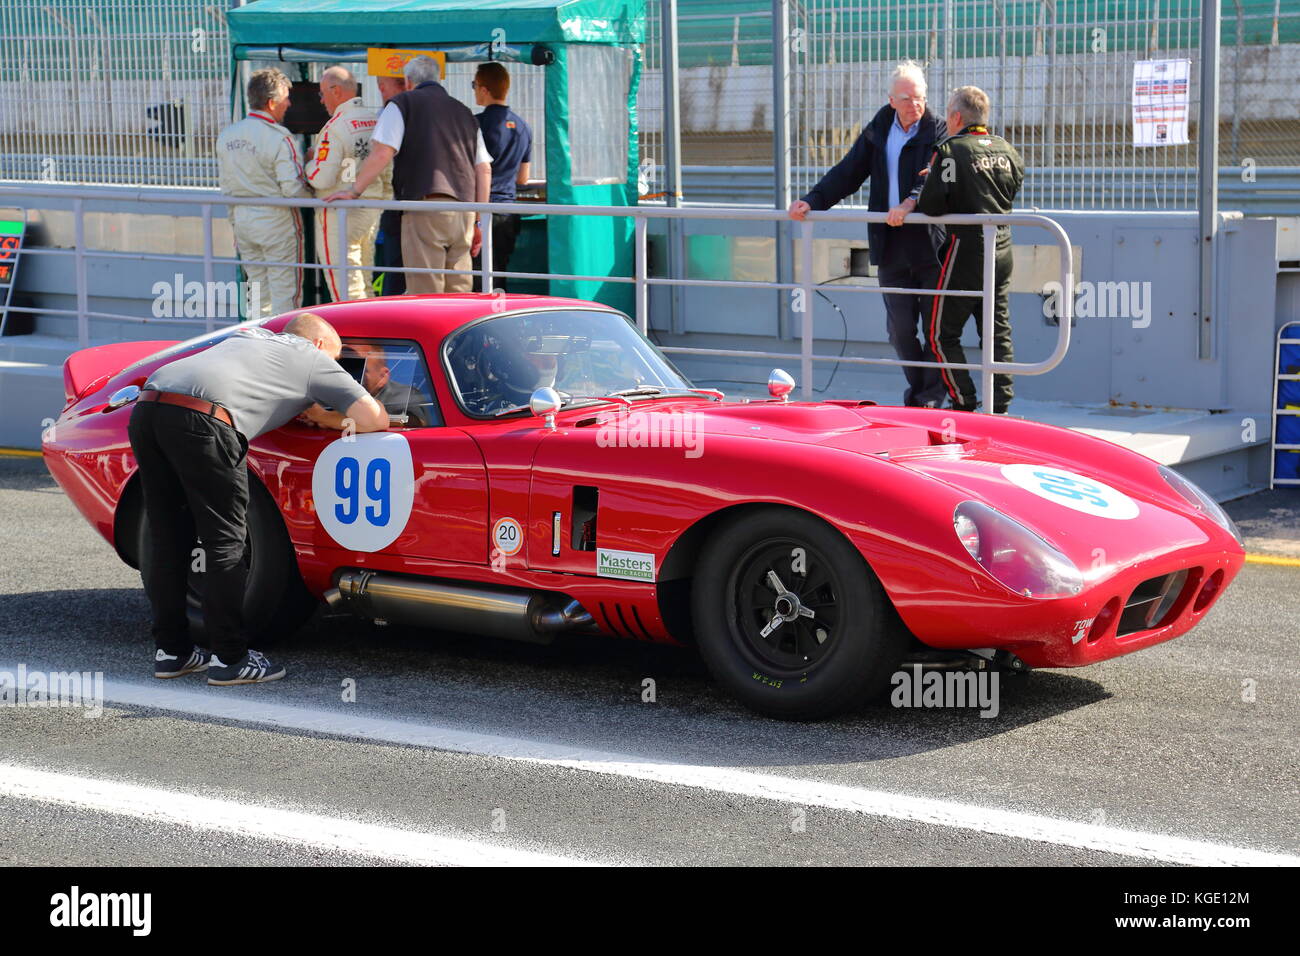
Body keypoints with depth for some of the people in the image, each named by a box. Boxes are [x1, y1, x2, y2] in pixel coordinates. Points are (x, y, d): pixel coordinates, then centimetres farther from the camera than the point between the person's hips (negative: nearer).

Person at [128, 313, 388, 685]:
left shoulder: (252, 335, 36)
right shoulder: (314, 358, 19)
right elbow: (376, 419, 15)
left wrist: (299, 408, 40)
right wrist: (329, 420, 33)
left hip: (148, 404, 7)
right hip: (199, 418, -7)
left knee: (166, 540, 14)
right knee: (225, 540, 2)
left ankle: (171, 651, 21)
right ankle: (231, 658, 5)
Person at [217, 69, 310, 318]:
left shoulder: (226, 136, 5)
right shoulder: (279, 138, -16)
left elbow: (226, 186, 13)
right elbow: (292, 188, -19)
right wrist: (312, 193, 3)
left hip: (242, 217, 7)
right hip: (277, 221, -7)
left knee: (258, 294, 15)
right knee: (284, 293, 0)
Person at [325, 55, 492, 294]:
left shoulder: (403, 104, 5)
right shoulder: (464, 112, 22)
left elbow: (382, 152, -6)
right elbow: (484, 169, 18)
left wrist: (354, 191, 3)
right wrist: (479, 222, 21)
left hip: (424, 208, -6)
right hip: (464, 210, 6)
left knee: (425, 294, -6)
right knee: (459, 293, 9)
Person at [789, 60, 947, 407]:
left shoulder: (938, 132, -2)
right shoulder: (877, 131, 13)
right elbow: (847, 174, 14)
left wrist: (912, 202, -34)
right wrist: (813, 201, 0)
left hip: (932, 245, -4)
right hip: (891, 246, 4)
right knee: (900, 327, 6)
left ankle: (931, 398, 6)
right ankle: (917, 392, 20)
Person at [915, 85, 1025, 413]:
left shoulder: (950, 151, -11)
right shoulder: (1006, 150, 9)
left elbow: (932, 206, -17)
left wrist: (913, 203, 5)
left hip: (965, 251, -7)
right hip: (1003, 250, 7)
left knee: (943, 333, 3)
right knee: (998, 333, 11)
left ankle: (964, 404, 0)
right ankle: (1000, 406, 11)